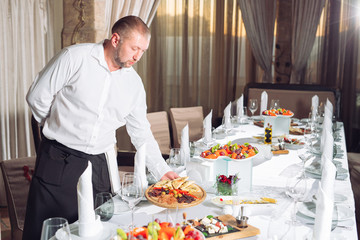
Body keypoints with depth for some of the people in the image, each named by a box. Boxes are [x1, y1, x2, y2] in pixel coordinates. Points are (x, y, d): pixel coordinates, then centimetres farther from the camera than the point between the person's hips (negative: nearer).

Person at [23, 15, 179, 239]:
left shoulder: (134, 83, 5)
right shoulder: (74, 57, -9)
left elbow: (141, 133, 10)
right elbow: (37, 97, -4)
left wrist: (162, 170, 4)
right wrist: (61, 128, 6)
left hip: (99, 166, 4)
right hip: (58, 161, -3)